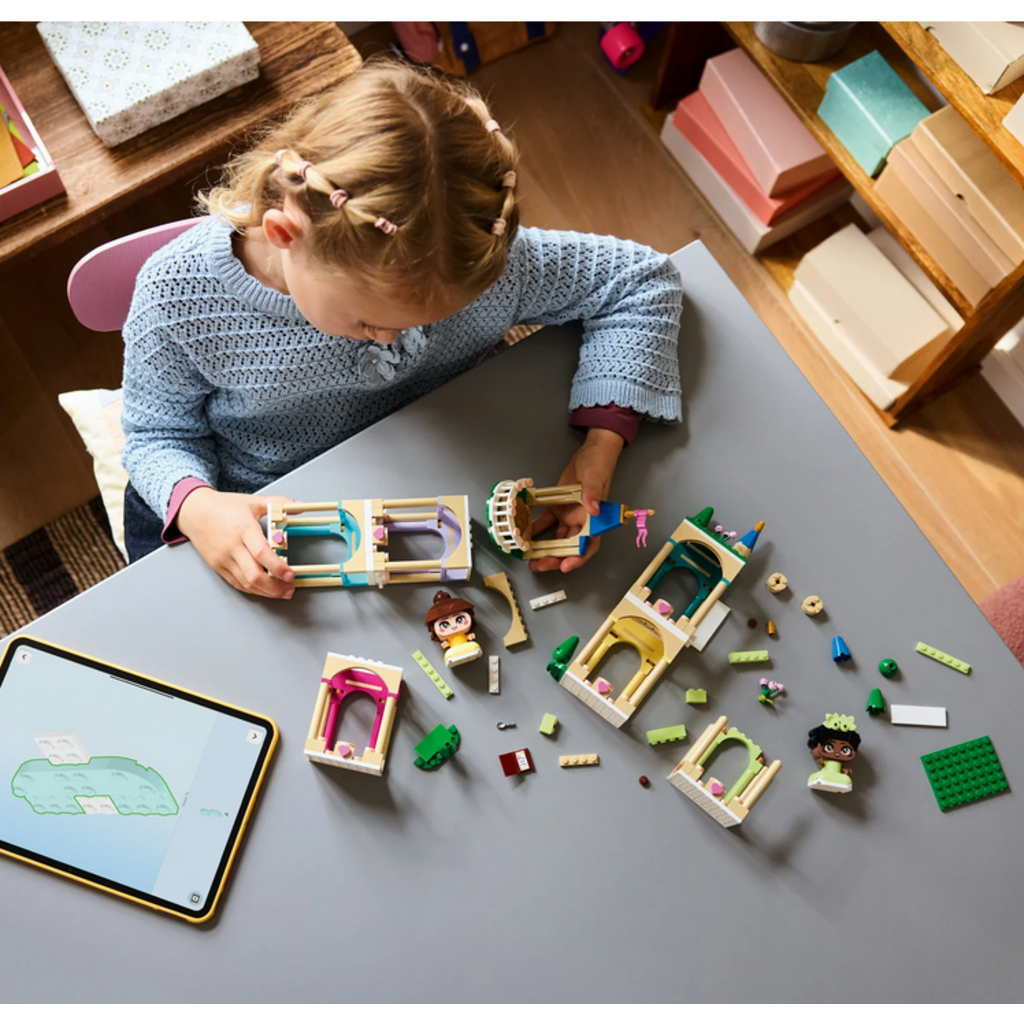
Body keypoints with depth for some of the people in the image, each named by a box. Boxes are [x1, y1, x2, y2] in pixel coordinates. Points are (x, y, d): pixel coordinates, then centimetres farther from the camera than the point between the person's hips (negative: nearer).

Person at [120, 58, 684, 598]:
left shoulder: (481, 263, -30)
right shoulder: (178, 294, -30)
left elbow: (642, 279, -17)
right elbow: (160, 435, -11)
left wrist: (600, 447, -28)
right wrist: (194, 505, -36)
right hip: (248, 513, 0)